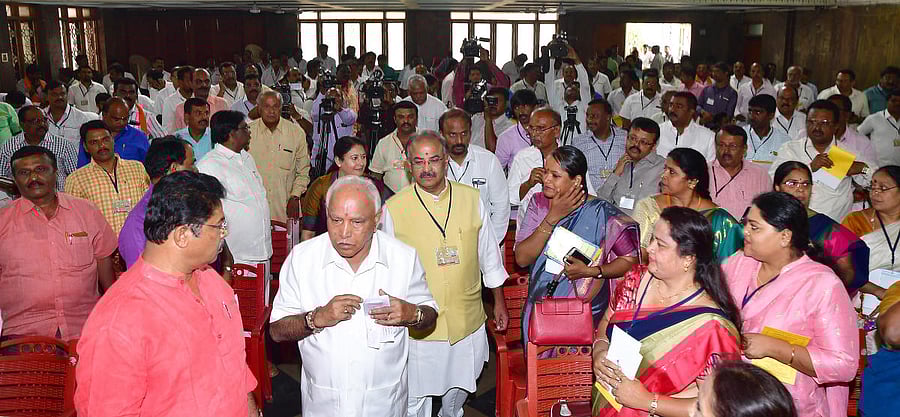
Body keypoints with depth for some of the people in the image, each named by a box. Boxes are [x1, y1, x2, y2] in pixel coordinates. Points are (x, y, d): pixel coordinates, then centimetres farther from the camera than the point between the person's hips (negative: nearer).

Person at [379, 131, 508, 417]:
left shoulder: (471, 199, -2)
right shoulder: (394, 209, -9)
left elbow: (489, 253, 9)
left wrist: (499, 302, 13)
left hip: (468, 320, 3)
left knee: (459, 389, 23)